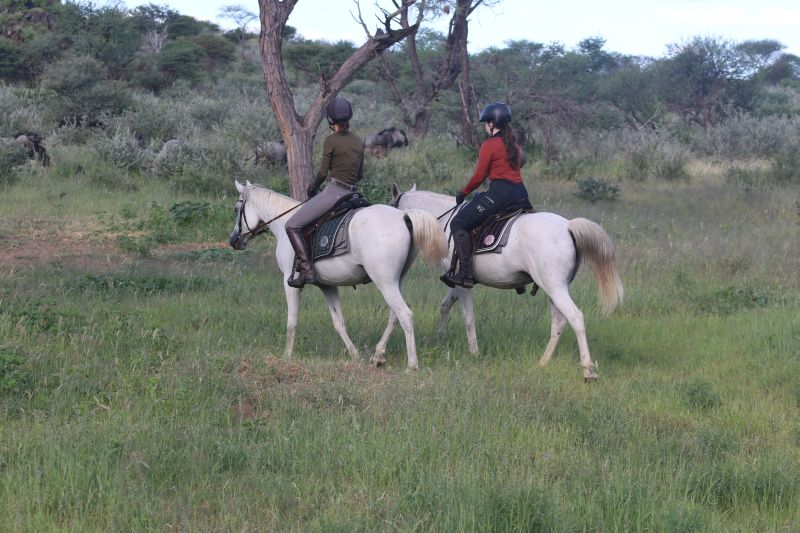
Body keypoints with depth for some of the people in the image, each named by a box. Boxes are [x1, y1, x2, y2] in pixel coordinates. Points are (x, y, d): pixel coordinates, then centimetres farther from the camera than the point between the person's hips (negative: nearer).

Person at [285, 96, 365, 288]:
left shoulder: (331, 140, -9)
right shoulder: (358, 141, 11)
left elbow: (323, 172, -9)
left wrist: (311, 188, 8)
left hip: (333, 191, -8)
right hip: (352, 192, 8)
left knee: (292, 225, -6)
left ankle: (306, 271, -17)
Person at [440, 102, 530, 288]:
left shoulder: (489, 145, -5)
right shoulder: (514, 143, 18)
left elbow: (479, 177, -6)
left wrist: (463, 193, 9)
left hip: (499, 191, -8)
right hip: (521, 193, 8)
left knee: (459, 224, -4)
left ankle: (464, 272, -16)